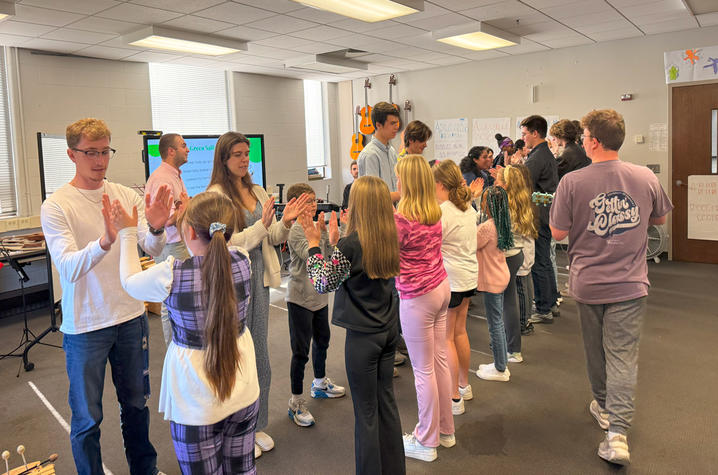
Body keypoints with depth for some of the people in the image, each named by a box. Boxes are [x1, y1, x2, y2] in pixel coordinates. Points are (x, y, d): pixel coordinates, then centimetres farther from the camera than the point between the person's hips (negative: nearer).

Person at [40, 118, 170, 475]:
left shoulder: (127, 196, 0)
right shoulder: (56, 206, -10)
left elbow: (153, 249, -9)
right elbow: (69, 267, -23)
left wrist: (156, 228, -32)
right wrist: (104, 242, -42)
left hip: (131, 317, 4)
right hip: (85, 325, -3)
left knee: (136, 402, 20)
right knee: (87, 419, 10)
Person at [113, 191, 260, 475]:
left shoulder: (171, 275, -22)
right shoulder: (241, 262, -12)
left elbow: (130, 282, 1)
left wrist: (128, 233, 13)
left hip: (197, 403, -3)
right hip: (244, 393, 4)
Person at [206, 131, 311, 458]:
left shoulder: (258, 193, 9)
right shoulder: (216, 195, -11)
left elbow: (273, 238, 10)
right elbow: (226, 244, -17)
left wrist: (285, 222, -9)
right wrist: (261, 225, -24)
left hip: (258, 278, 7)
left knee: (260, 356, 16)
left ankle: (257, 425, 33)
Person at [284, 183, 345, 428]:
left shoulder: (315, 226, 8)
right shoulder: (295, 230, -16)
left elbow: (328, 256, 8)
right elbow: (309, 256, -26)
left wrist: (330, 235, -8)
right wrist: (319, 231, -30)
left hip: (319, 295, 9)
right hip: (300, 297, -8)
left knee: (322, 340, 23)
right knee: (301, 351, -1)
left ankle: (320, 383, 44)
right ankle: (296, 401, 12)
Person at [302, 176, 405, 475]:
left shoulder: (350, 245, -20)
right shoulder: (390, 240, 0)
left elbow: (322, 284, -11)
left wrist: (313, 244, -4)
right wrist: (335, 238, 15)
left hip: (363, 336, -7)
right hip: (389, 330, 7)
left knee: (366, 413, 7)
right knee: (387, 401, 20)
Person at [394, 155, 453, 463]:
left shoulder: (401, 220, -21)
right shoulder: (435, 213, 2)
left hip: (417, 297, -8)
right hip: (441, 287, 8)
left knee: (423, 370, 5)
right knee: (440, 360, 17)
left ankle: (427, 443, 20)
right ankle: (445, 430, 33)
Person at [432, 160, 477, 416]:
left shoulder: (440, 213, -19)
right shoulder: (468, 208, 7)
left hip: (449, 280, -9)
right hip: (469, 276, 9)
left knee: (445, 338, 1)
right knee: (459, 331, 20)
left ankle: (455, 398, 9)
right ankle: (464, 386, 33)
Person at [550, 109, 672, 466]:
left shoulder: (572, 182, -14)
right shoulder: (646, 178, -5)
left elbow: (558, 233, -8)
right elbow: (659, 218, 12)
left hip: (587, 284, -1)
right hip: (629, 285, 1)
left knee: (596, 350, 19)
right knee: (622, 357, 4)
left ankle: (603, 406, 39)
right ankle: (617, 431, -1)